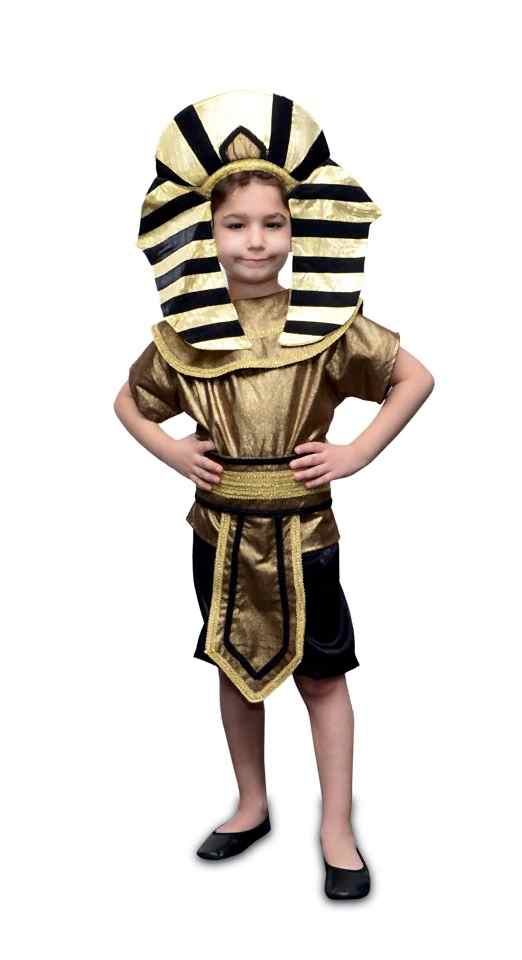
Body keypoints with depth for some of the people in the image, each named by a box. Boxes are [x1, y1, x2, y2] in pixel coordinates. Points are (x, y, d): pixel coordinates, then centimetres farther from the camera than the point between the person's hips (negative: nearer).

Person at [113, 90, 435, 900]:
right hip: (220, 531, 2)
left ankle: (337, 828, 21)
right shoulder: (185, 331, -4)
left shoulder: (329, 323, -9)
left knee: (322, 675, 7)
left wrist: (357, 453, -9)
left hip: (303, 530, -2)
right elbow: (128, 402, 12)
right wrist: (170, 451, -5)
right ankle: (252, 806, 34)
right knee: (234, 669, 15)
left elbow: (416, 377, -1)